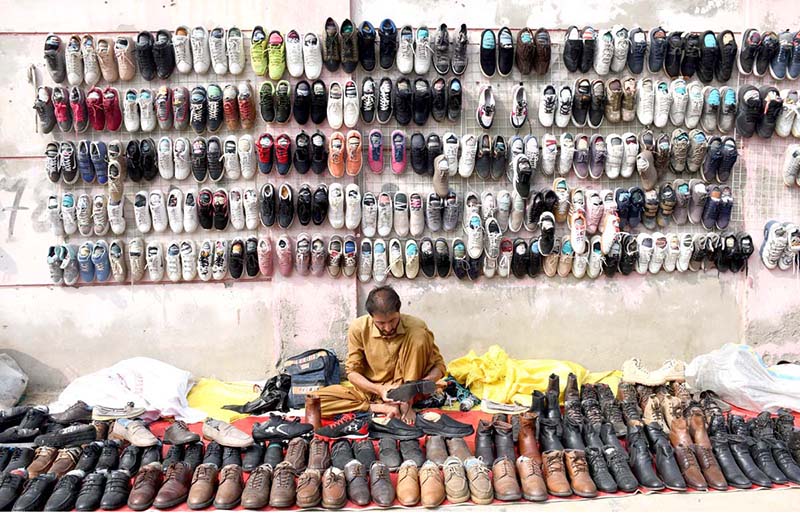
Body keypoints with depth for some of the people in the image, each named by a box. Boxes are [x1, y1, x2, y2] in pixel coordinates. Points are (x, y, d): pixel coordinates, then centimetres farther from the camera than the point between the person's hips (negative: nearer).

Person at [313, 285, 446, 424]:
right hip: (370, 389, 2)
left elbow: (439, 365, -6)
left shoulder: (416, 328, -14)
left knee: (418, 335, -24)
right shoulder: (359, 328, -13)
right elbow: (352, 372, -7)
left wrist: (426, 381, -29)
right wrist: (379, 389, -26)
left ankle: (406, 404, -22)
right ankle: (384, 408, -23)